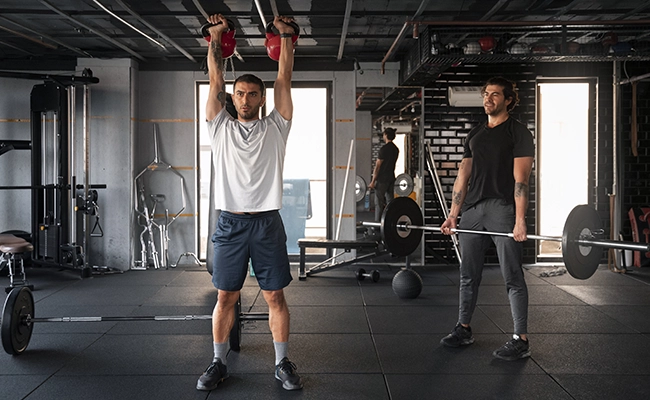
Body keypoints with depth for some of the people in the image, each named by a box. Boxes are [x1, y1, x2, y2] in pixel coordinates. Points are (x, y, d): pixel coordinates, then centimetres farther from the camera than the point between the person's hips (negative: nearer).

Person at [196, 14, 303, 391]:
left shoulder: (275, 127, 6)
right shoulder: (222, 127, 8)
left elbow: (285, 79, 4)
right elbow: (216, 79, 7)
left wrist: (286, 36, 6)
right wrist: (216, 36, 9)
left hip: (267, 222, -1)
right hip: (230, 223, 1)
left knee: (275, 295, 5)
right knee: (225, 296, 8)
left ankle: (283, 363, 16)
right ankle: (219, 363, 20)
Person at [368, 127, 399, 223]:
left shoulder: (384, 149, -15)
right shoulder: (396, 149, 10)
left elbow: (378, 166, -15)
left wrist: (373, 181, -13)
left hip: (382, 179, -8)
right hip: (391, 178, 8)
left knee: (379, 203, -3)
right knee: (390, 202, 10)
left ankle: (378, 223, -2)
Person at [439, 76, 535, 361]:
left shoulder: (518, 133, -2)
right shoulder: (475, 135, 17)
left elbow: (521, 179, -10)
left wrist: (520, 220, -17)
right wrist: (453, 215, 9)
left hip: (503, 209, -6)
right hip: (473, 209, 6)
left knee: (512, 277, -3)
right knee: (468, 275, 11)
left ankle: (521, 340, 2)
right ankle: (464, 330, 24)